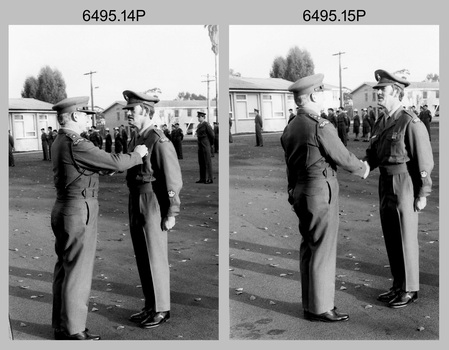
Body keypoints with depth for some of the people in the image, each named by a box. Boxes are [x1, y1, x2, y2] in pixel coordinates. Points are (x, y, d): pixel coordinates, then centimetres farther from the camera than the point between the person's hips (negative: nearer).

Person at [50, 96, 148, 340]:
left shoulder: (60, 142, 11)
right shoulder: (77, 145, -20)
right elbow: (115, 163, -18)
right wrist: (137, 155, -2)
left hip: (63, 209, 10)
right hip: (79, 212, -10)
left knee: (63, 268, 15)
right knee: (78, 271, -1)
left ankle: (61, 326, 25)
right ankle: (73, 331, 8)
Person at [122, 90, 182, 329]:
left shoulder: (159, 141, -16)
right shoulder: (134, 139, 12)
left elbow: (173, 180, -17)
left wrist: (171, 213, -16)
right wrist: (133, 207, 15)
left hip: (152, 205, -9)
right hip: (135, 202, 9)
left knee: (156, 259, 1)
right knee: (141, 258, 15)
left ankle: (161, 309, 14)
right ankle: (150, 306, 27)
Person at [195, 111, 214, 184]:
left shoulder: (206, 125, -10)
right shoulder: (198, 125, 13)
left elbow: (211, 134, -8)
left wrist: (211, 143, 4)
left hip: (205, 145, -8)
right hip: (200, 145, 8)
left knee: (207, 162, -5)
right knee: (201, 162, 9)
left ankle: (210, 179, -2)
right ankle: (202, 178, 15)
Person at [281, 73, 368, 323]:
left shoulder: (290, 128, 10)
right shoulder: (321, 126, -17)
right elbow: (343, 157, -10)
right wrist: (363, 169, 9)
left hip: (300, 191, 9)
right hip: (321, 191, -9)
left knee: (308, 248, 14)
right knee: (324, 251, 0)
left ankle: (310, 304, 24)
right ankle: (321, 308, 8)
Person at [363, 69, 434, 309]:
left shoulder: (411, 123, -14)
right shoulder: (380, 124, 10)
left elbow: (424, 161, -13)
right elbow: (373, 155, 16)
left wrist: (423, 194, -12)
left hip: (404, 186, -8)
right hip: (385, 184, 8)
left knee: (406, 239, 3)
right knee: (390, 239, 14)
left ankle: (409, 290, 17)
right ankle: (398, 286, 28)